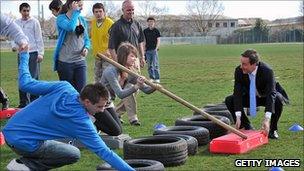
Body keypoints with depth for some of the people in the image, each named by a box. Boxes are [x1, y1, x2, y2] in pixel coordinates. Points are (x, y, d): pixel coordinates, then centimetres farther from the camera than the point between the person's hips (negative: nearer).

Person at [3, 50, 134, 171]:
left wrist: (24, 56, 18)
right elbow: (103, 152, -15)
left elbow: (25, 84, 2)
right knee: (74, 155, 4)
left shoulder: (64, 87, -5)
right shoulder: (81, 122, -18)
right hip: (23, 142, -7)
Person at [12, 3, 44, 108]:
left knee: (33, 78, -5)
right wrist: (14, 46, -6)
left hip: (33, 53, -4)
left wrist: (40, 53, -8)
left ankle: (34, 102, 0)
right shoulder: (16, 22, 9)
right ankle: (23, 103, 13)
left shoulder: (34, 22, -1)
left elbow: (39, 39, -3)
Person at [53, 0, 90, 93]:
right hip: (65, 62, -4)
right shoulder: (61, 18, -5)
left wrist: (86, 48, -5)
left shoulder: (82, 20, 10)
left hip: (80, 61, 4)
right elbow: (70, 27, -27)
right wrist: (76, 12, -15)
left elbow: (86, 39, 17)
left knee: (81, 91, -3)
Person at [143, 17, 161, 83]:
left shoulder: (156, 31, 2)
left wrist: (156, 48, -11)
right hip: (147, 50, 3)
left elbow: (158, 40, 0)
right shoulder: (145, 31, 8)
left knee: (155, 65, -5)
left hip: (154, 50, -3)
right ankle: (151, 78, 14)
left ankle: (157, 78, -1)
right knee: (149, 65, 7)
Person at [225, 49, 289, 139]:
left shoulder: (267, 71, -33)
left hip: (266, 97, -3)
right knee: (229, 100, -18)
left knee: (278, 100, -36)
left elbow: (271, 95, -39)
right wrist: (238, 117, -35)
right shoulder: (239, 71, -23)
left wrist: (266, 119, -49)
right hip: (250, 97, 3)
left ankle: (272, 129, -11)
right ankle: (247, 128, -3)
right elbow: (238, 93, -25)